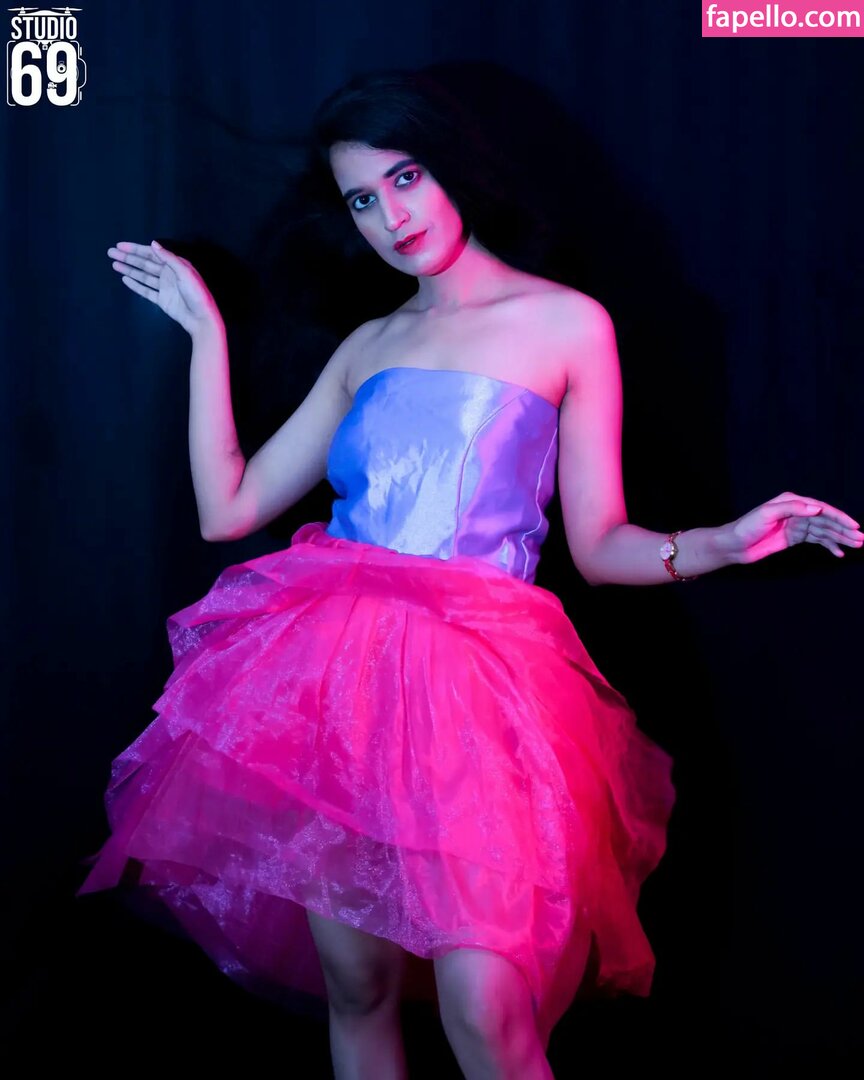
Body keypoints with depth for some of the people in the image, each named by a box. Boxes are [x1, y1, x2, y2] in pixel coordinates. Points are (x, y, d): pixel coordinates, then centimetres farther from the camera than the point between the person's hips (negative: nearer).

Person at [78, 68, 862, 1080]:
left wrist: (722, 542, -13)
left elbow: (599, 545, 5)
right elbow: (227, 508, 12)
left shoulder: (567, 325, 7)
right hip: (332, 676, 4)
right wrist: (207, 332, 16)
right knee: (353, 988, 7)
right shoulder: (368, 346, 18)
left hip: (476, 678, -4)